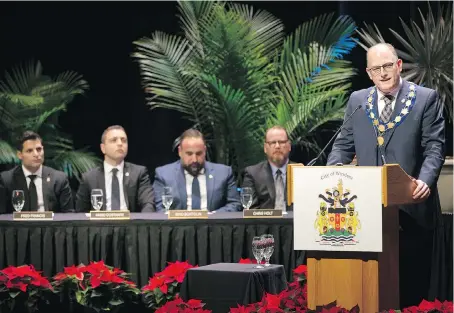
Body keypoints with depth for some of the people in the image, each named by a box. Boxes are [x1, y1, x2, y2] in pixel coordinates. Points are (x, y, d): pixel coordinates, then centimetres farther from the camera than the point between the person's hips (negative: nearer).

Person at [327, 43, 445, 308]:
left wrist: (425, 181, -21)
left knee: (413, 277, 3)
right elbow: (344, 145, 14)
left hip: (412, 207, -2)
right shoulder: (357, 101, 12)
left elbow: (434, 146, -4)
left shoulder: (426, 99, 2)